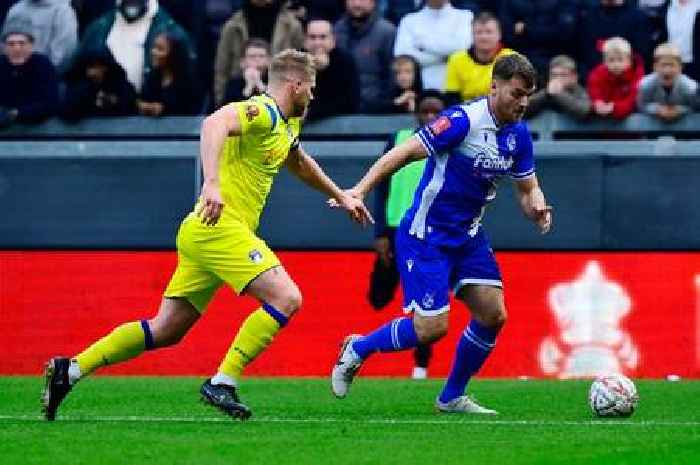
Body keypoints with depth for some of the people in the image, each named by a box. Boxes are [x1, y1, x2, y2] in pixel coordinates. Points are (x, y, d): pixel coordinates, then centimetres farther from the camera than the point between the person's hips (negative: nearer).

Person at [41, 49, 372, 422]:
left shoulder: (287, 124, 20)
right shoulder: (262, 112, -12)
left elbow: (299, 162, 41)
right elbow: (215, 123, -31)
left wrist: (341, 197, 47)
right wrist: (211, 182, -43)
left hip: (202, 232, 10)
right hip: (220, 226, -10)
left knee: (166, 330, 8)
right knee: (286, 298, -16)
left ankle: (69, 370, 6)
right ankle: (223, 383, -16)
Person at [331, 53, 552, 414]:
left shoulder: (518, 134, 3)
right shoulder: (463, 120, -21)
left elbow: (528, 188, 13)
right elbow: (404, 153, -21)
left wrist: (536, 207, -12)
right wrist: (360, 190, -29)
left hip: (467, 236, 8)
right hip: (426, 236, -8)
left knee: (493, 315, -2)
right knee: (432, 328, -12)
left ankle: (452, 397, 15)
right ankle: (357, 349, 14)